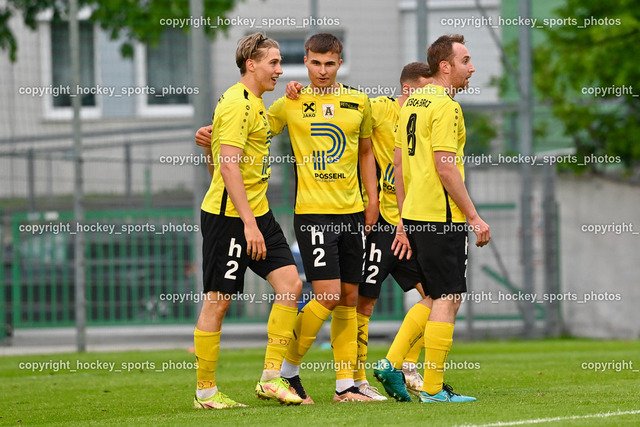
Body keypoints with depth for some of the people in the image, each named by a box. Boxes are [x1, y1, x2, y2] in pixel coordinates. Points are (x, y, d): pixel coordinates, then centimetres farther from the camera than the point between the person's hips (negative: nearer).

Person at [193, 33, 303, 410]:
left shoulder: (256, 103, 17)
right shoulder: (238, 103, -15)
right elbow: (228, 166, -22)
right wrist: (249, 223, -25)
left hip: (258, 213, 9)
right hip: (228, 216, -9)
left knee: (291, 283, -2)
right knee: (218, 301, -2)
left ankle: (272, 377, 1)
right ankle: (206, 391, 7)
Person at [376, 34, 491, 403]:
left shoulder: (412, 103, 15)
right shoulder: (445, 106, -13)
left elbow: (399, 165, 17)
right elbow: (446, 167, -19)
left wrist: (404, 221, 20)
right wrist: (474, 217, -15)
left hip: (415, 214, 9)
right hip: (442, 218, -9)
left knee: (439, 299, 16)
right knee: (448, 299, -4)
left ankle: (395, 364, 11)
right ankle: (433, 388, -3)